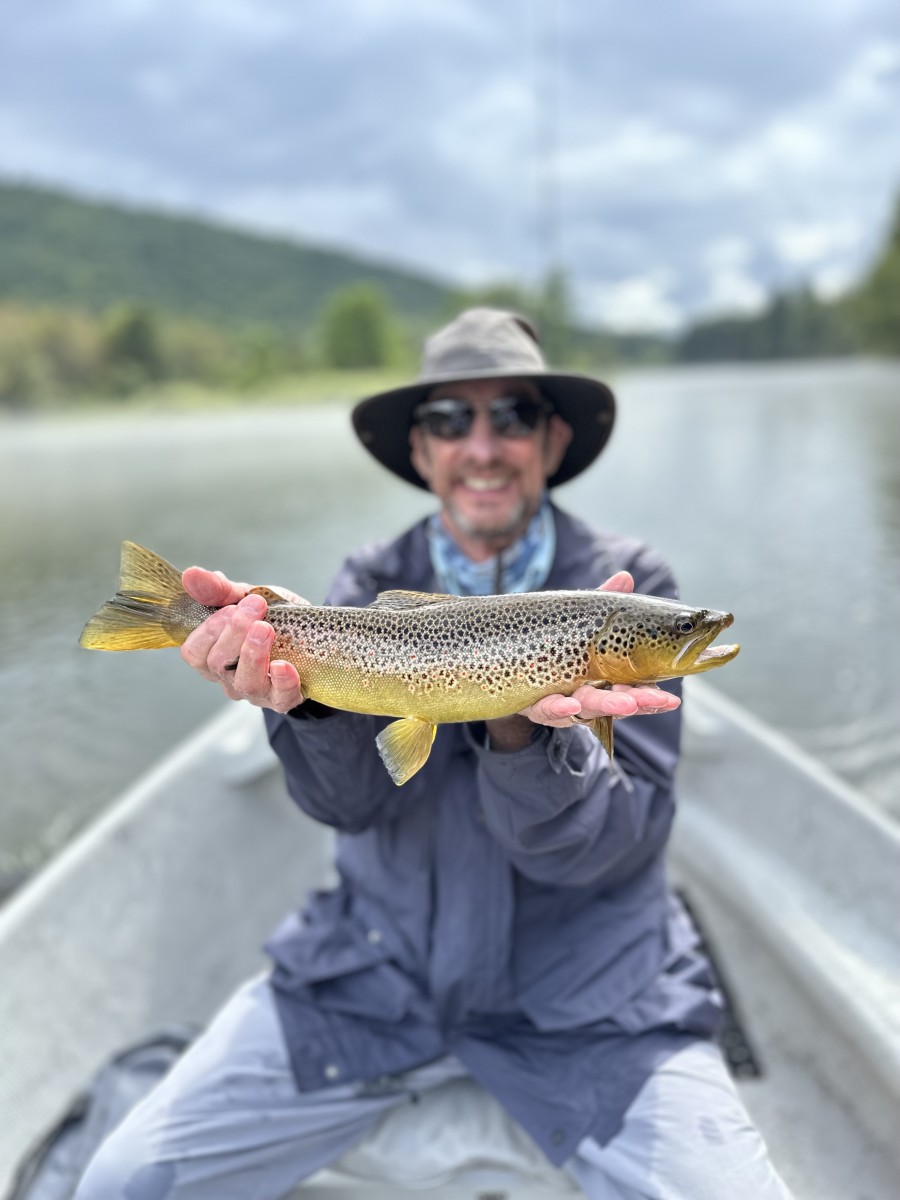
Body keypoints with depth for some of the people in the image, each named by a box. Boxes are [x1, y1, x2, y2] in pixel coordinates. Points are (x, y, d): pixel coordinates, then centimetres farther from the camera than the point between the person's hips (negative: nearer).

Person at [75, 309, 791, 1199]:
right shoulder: (372, 584, 1)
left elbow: (606, 846, -13)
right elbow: (347, 799, -14)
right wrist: (304, 687, -34)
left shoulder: (626, 584, -6)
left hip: (587, 994, -1)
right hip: (375, 968, 2)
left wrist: (523, 731, -33)